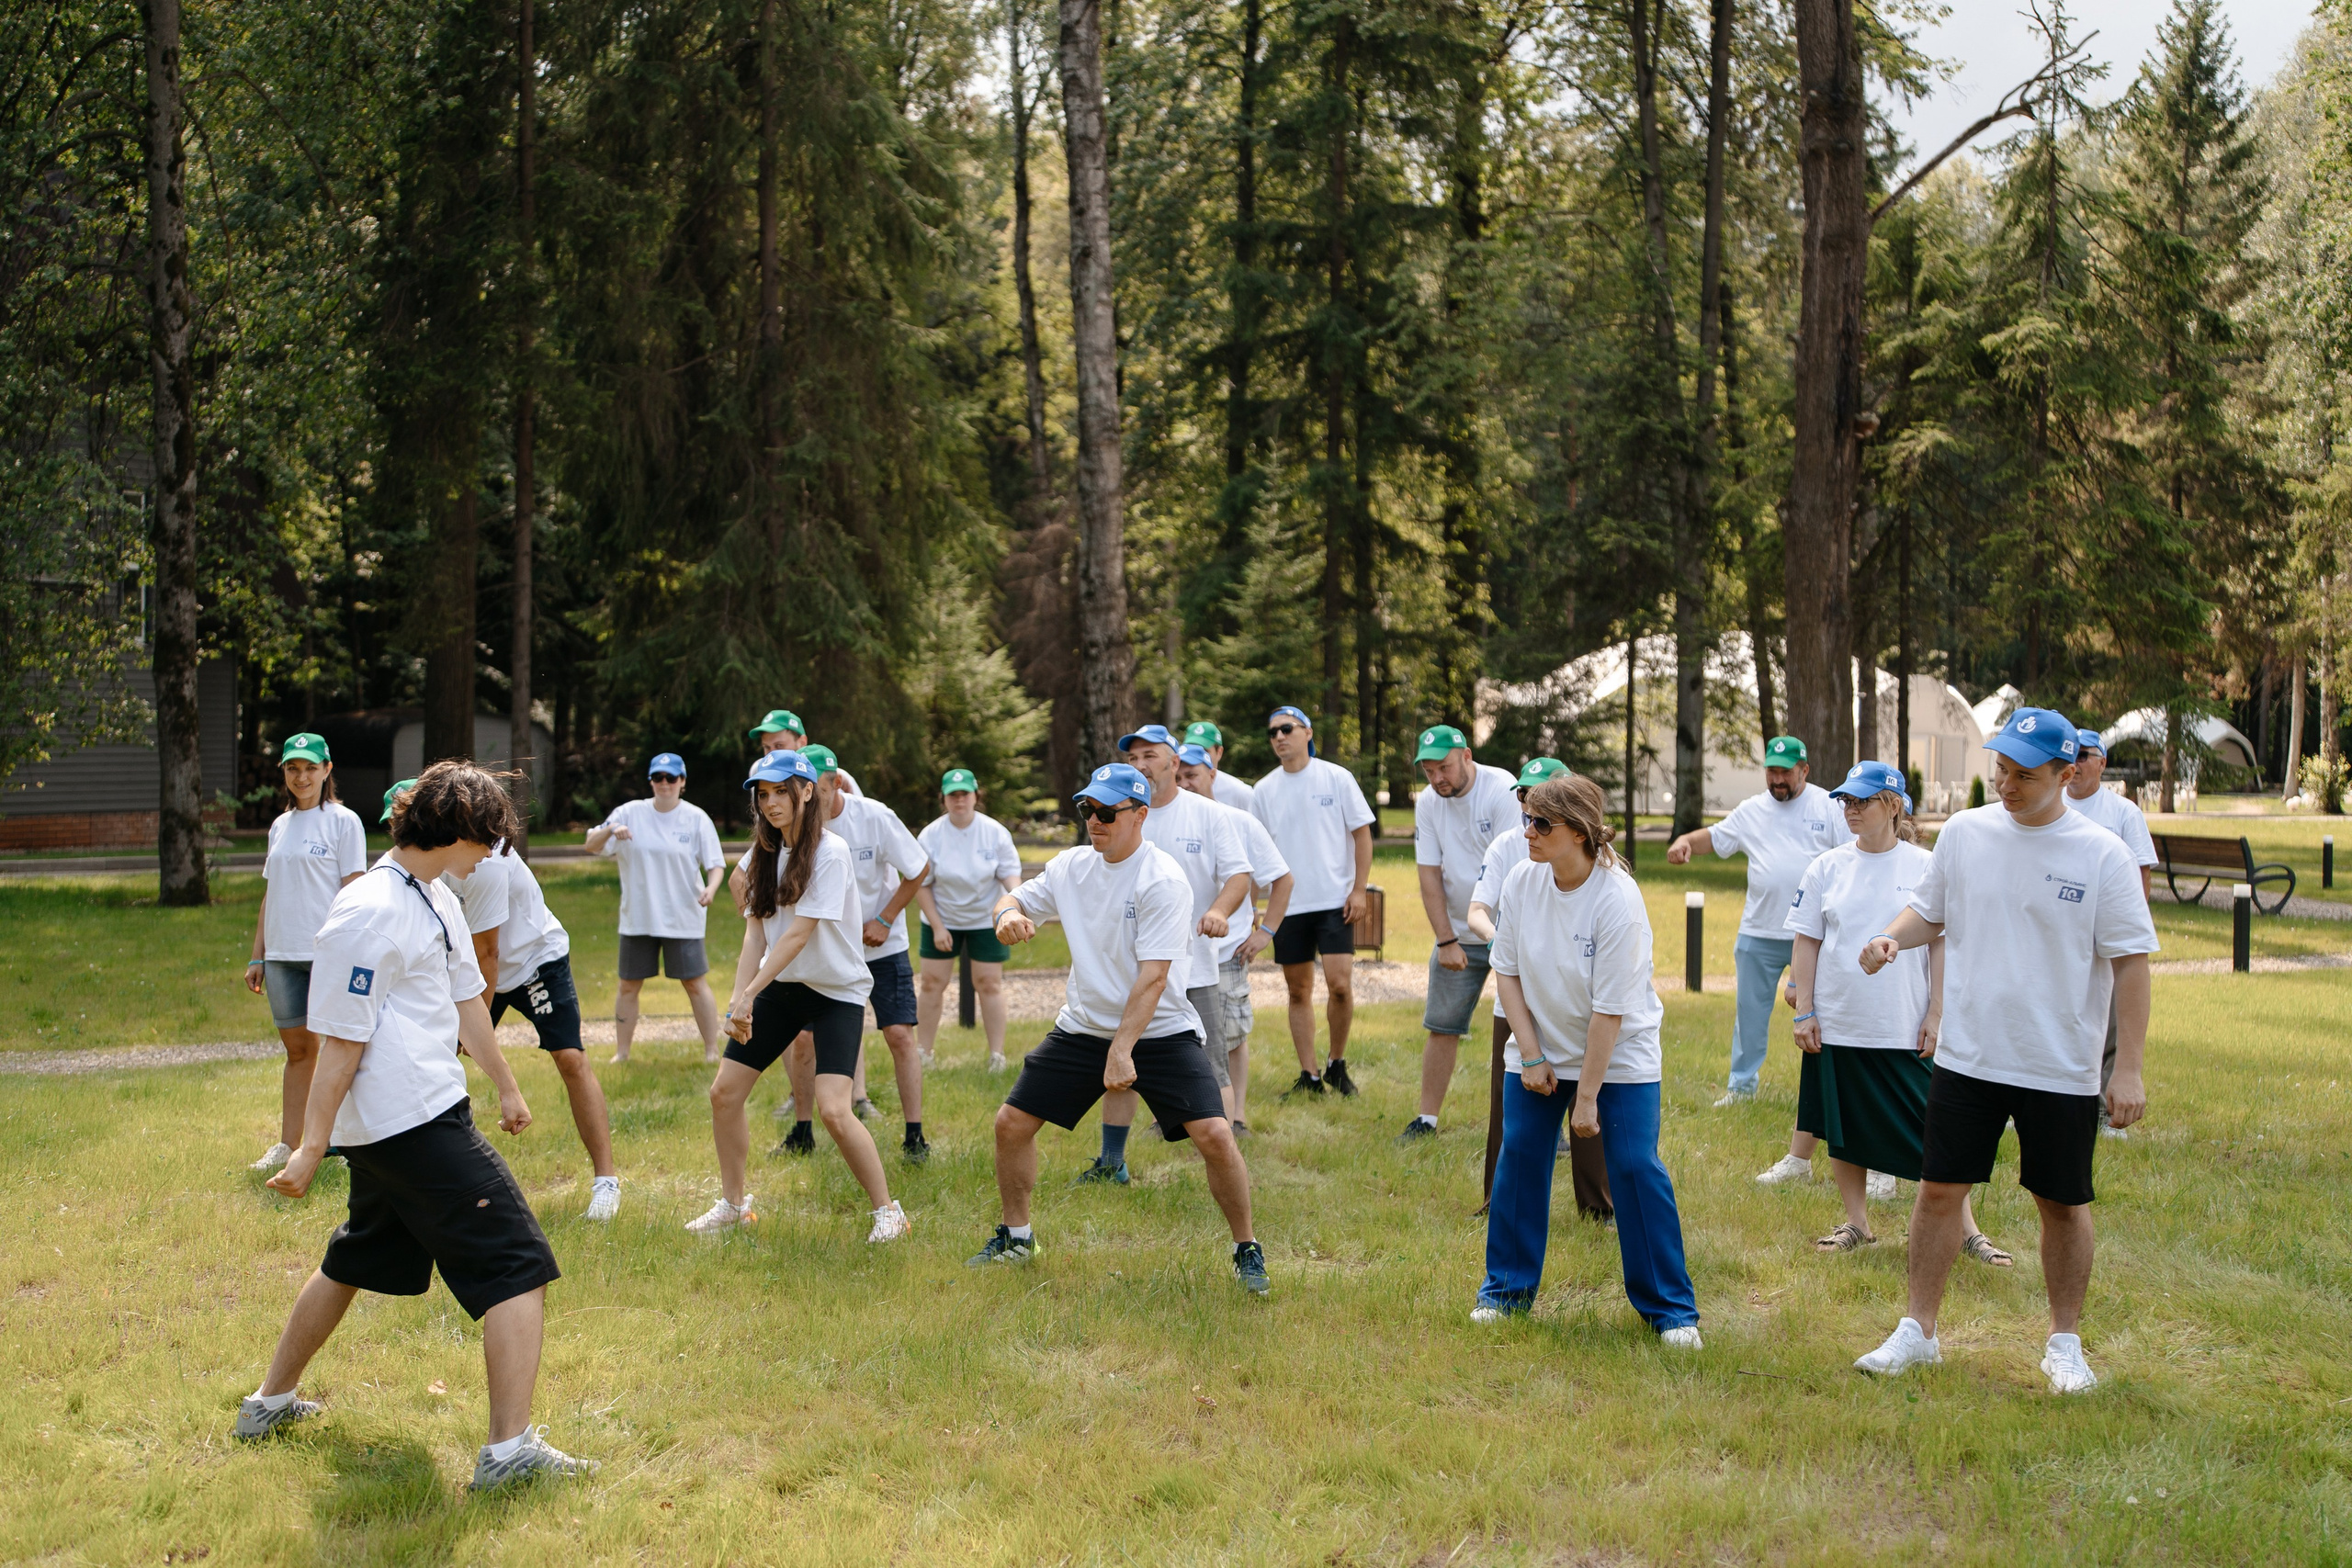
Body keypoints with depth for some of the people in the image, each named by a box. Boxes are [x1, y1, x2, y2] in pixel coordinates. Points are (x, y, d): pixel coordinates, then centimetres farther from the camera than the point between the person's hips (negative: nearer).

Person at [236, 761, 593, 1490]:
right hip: (417, 1127, -11)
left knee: (356, 1262, 25)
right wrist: (311, 1149, -14)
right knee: (518, 1267, -10)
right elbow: (340, 1042, -17)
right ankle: (509, 1448, -13)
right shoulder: (369, 915, -17)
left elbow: (465, 1002, 24)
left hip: (391, 1130, 11)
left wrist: (507, 1087, 32)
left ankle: (272, 1400, 39)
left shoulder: (439, 901, 13)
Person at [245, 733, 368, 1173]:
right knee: (297, 1049, 9)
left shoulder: (343, 821, -2)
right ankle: (288, 1145, 13)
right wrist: (257, 957, 15)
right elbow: (271, 895, 19)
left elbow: (352, 893, -6)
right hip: (282, 955, 6)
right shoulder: (280, 826, 16)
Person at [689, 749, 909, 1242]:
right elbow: (755, 932, -3)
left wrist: (751, 992, -24)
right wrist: (739, 998, -16)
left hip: (836, 990, -7)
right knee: (724, 1092, 4)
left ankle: (887, 1211, -2)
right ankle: (732, 1204, 22)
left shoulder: (829, 852, -17)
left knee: (833, 1109, -19)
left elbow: (798, 934, -21)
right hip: (780, 986, 7)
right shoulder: (763, 853, 5)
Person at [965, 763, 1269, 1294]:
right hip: (1082, 1027, 6)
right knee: (1011, 1123, 2)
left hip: (1159, 1032, -5)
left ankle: (1247, 1251, 2)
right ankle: (1016, 1236, 25)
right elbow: (1016, 898, 12)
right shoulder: (1071, 866, 1)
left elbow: (1152, 977, -23)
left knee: (1215, 1136, -18)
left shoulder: (1164, 881, -18)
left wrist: (1122, 1050, -28)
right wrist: (1009, 914, -14)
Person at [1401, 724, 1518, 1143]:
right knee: (1441, 1027, 5)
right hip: (1459, 934, 4)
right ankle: (1427, 1120, 14)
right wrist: (1446, 941, -5)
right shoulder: (1427, 802, 0)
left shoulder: (1501, 790, -16)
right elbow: (1429, 875, 0)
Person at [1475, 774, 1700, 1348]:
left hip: (1619, 1054, -4)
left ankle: (1670, 1308, 3)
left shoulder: (1617, 900, -25)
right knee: (1520, 1155, 1)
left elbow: (1610, 1010, -22)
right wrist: (1531, 1055, -7)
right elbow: (1507, 969, -1)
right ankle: (1508, 1287, 18)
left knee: (1634, 1166, -8)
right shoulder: (1522, 881, -10)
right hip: (1540, 1047, 4)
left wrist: (1587, 1097, -20)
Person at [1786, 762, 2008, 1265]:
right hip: (1837, 1026, 3)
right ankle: (1857, 1224, 24)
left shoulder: (1924, 867, -2)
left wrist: (1936, 1014, -5)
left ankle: (1967, 1230, 9)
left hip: (1907, 1029, -3)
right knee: (1843, 1129, 10)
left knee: (1932, 1129, -1)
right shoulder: (1827, 867, 4)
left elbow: (1941, 944, -1)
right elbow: (1806, 943, 6)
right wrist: (1804, 1012, 1)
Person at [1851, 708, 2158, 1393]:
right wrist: (1892, 937, -9)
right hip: (1967, 1054, 3)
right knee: (1940, 1189, 5)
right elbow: (1930, 911, 15)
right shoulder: (1965, 833, 1)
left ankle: (2065, 1343, 25)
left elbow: (2131, 962, -7)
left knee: (2063, 1204, 8)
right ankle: (1917, 1331, 17)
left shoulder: (2102, 854, -9)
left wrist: (2129, 1069, -11)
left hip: (2062, 1070, -3)